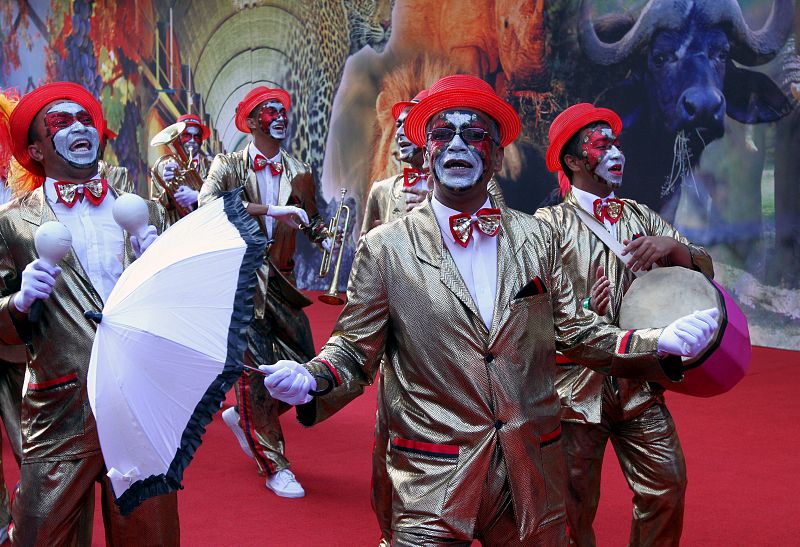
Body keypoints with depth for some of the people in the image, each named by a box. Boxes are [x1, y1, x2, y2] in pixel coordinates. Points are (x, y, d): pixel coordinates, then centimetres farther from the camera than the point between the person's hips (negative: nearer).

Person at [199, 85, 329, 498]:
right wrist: (270, 210, -29)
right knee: (256, 367, -5)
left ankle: (243, 417, 30)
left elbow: (311, 223, 17)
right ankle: (274, 465, 5)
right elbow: (207, 203, -21)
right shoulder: (229, 165, -2)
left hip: (281, 280, 5)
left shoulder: (298, 173, 10)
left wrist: (329, 240, -7)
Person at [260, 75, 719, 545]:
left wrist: (660, 343, -5)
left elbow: (573, 331, 8)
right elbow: (356, 348, 1)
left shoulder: (537, 238, 5)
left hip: (535, 476, 3)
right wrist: (310, 377, -19)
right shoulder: (385, 249, -3)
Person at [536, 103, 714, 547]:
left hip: (639, 385, 4)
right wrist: (584, 312, -27)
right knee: (574, 508, 3)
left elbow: (705, 269, 10)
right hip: (576, 387, -4)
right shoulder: (550, 223, -4)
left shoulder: (640, 216, 11)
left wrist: (672, 247, -10)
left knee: (667, 488, 5)